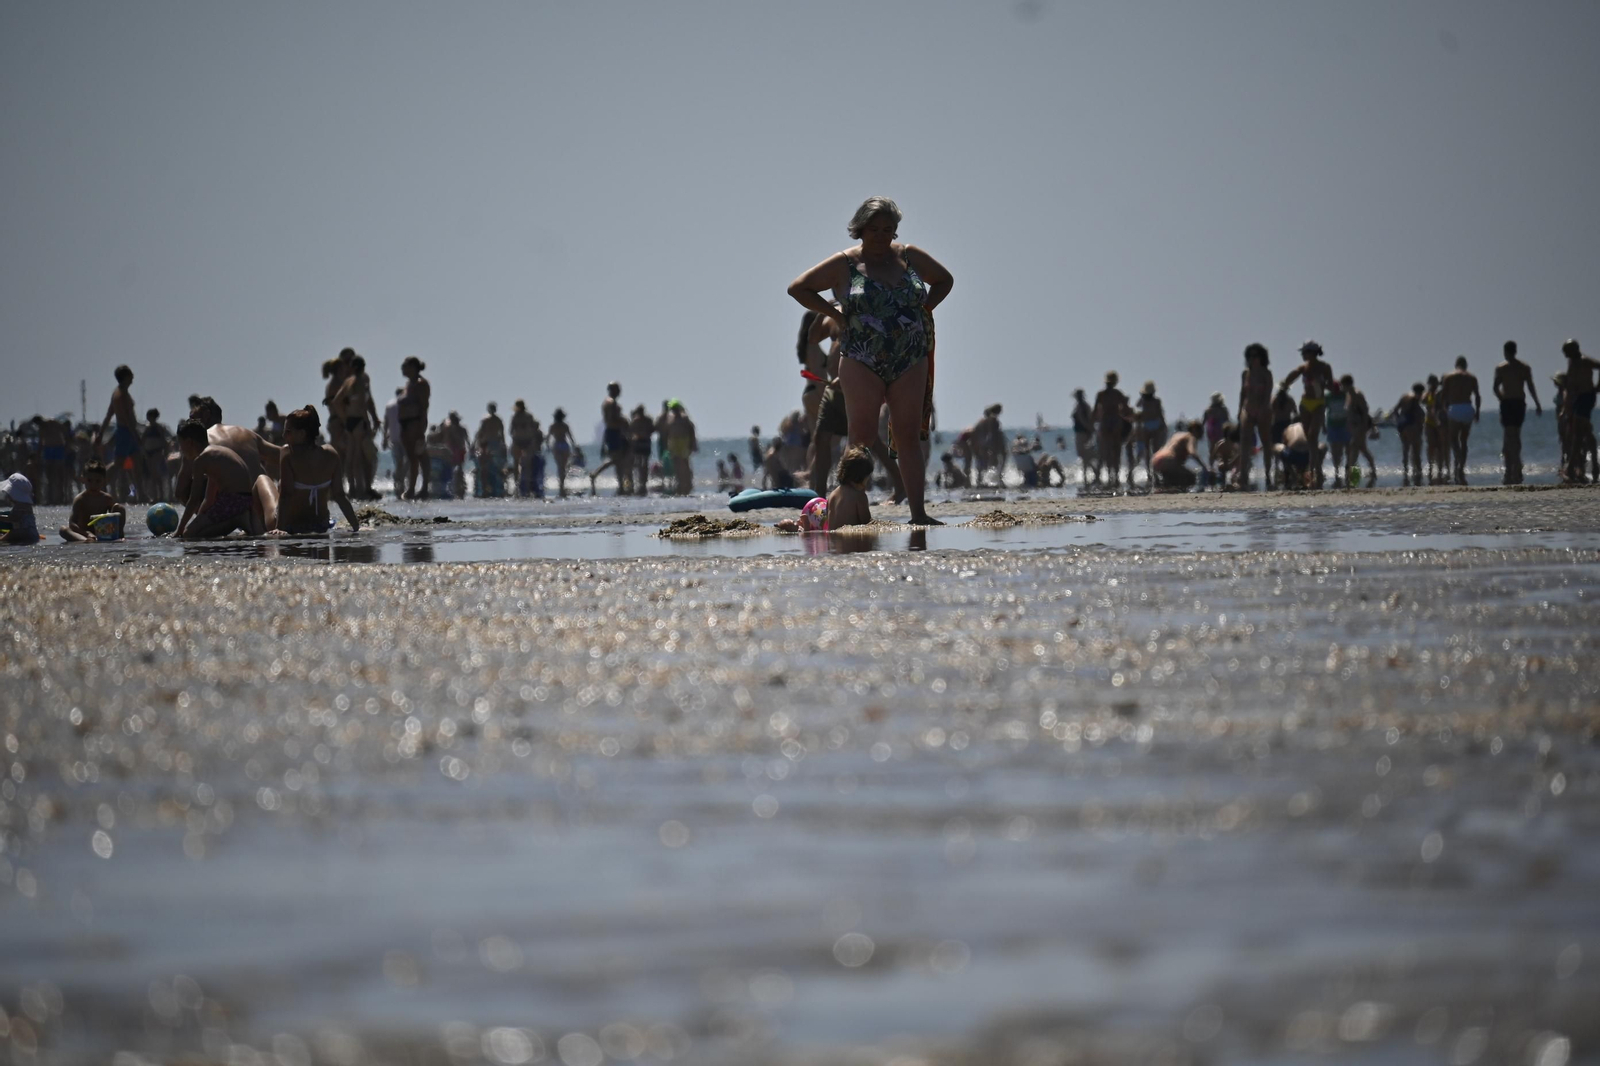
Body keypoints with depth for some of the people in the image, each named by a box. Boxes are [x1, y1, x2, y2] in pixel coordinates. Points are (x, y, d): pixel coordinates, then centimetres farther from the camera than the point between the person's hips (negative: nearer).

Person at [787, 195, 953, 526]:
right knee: (862, 439, -7)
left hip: (910, 363, 3)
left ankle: (918, 513, 2)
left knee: (910, 437, 2)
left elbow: (945, 280, 24)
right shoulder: (844, 264, -1)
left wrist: (923, 310, 8)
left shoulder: (910, 257, 7)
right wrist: (835, 314, -2)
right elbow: (797, 288, 5)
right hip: (862, 363, -3)